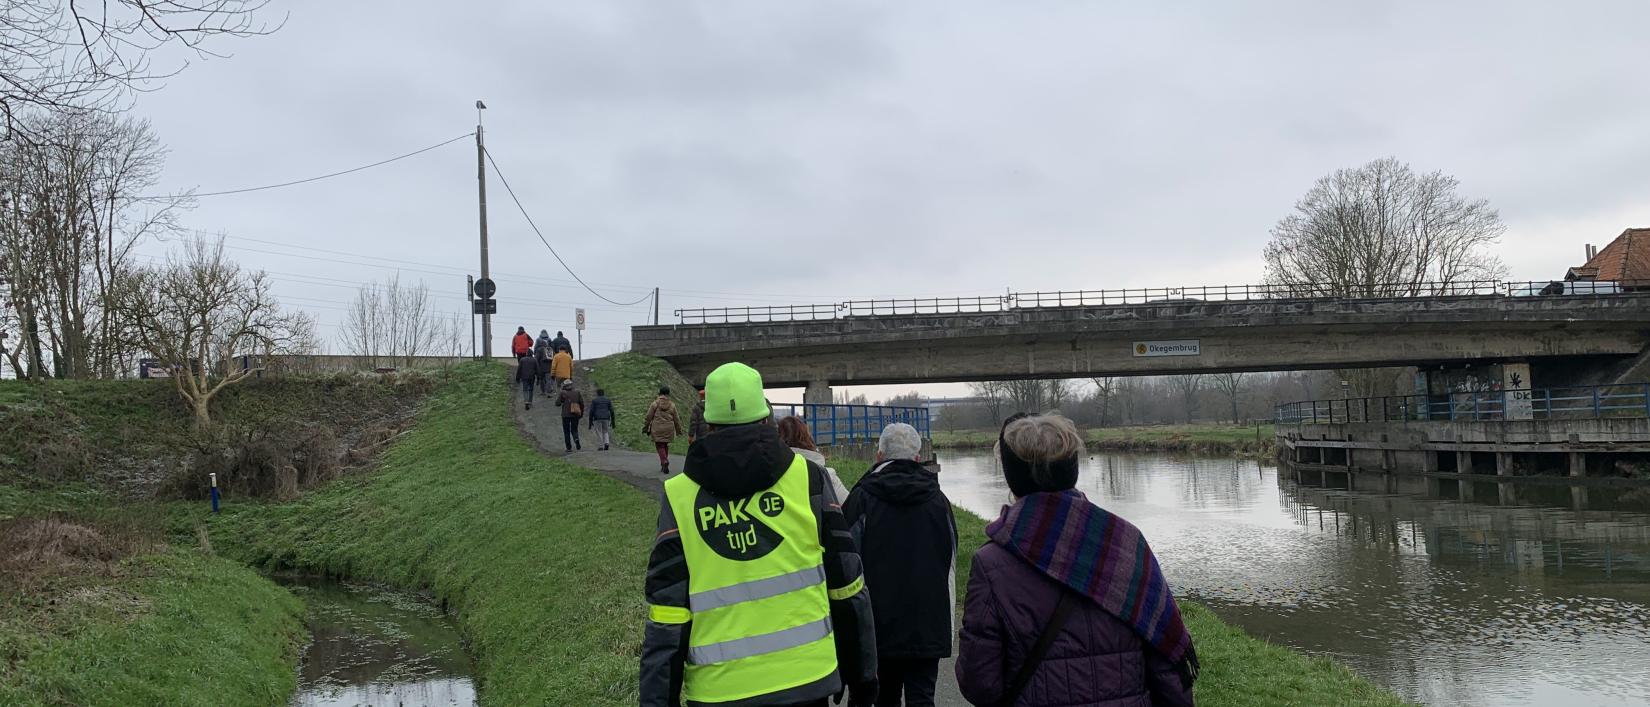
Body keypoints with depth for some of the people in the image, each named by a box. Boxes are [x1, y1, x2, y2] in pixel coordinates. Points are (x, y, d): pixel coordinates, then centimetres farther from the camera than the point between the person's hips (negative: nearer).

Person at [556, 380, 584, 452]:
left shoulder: (563, 393, -6)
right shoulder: (577, 392, 2)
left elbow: (557, 404, -6)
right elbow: (582, 403, 0)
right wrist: (582, 413, 11)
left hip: (566, 415, -2)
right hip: (575, 414, 2)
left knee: (567, 431, 9)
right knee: (574, 430, 13)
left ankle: (569, 447, 5)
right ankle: (576, 439, -17)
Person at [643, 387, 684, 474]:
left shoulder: (655, 404, -4)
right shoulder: (672, 405, 3)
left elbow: (648, 417, -1)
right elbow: (676, 419, 8)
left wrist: (645, 428, 10)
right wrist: (679, 430, 20)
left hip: (657, 430, -3)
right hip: (668, 430, 3)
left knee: (660, 446, 2)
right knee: (665, 446, 17)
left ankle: (665, 462, -18)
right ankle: (664, 465, 22)